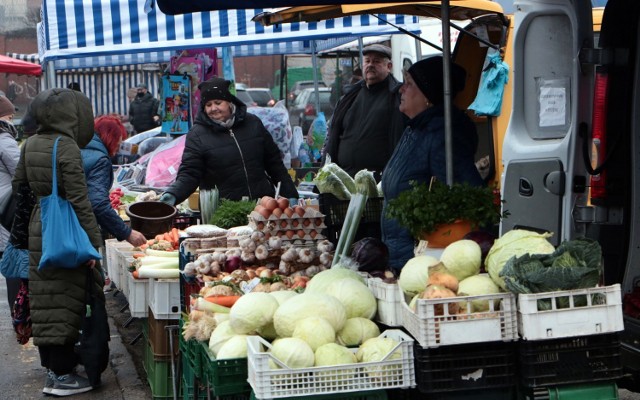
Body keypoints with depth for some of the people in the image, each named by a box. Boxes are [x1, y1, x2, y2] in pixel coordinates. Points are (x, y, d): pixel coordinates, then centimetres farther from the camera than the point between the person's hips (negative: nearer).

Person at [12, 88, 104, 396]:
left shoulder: (30, 145, 5)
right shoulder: (68, 148, -17)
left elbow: (18, 186, 12)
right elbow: (79, 200, -18)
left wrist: (19, 230, 24)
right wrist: (94, 242, -15)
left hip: (38, 228, 7)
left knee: (45, 298, 15)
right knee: (65, 300, 0)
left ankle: (52, 362, 27)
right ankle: (60, 376, 4)